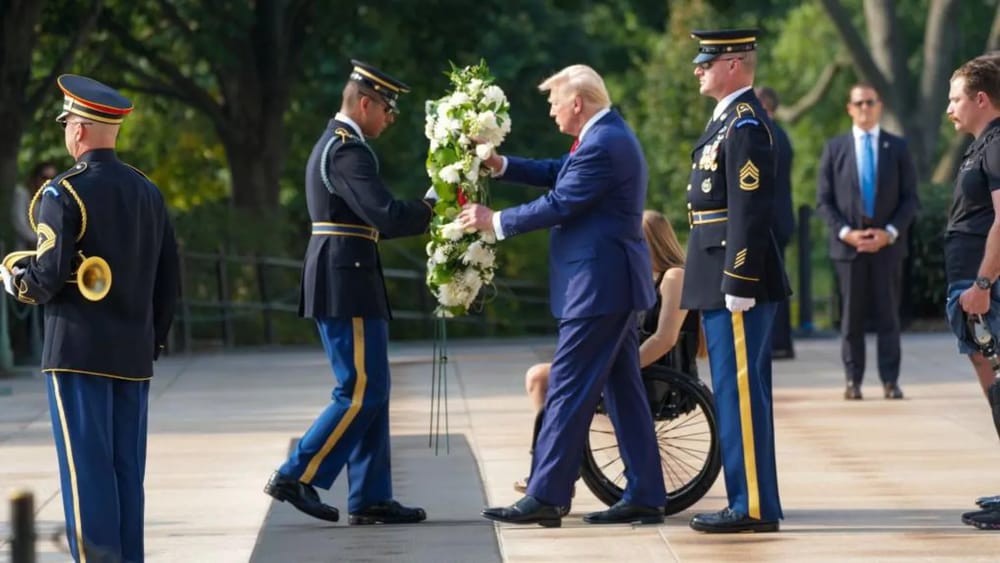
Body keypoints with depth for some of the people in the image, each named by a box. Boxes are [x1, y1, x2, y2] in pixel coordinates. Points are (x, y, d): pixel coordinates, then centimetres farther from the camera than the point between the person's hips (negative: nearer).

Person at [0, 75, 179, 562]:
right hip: (134, 356, 6)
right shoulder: (147, 192, 10)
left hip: (79, 352, -6)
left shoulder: (65, 193, -11)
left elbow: (47, 277, -17)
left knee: (85, 468, -4)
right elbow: (169, 280, 12)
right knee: (127, 469, 10)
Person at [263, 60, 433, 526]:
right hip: (347, 287, -11)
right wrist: (434, 208, -10)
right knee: (361, 393, -7)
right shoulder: (348, 151, -14)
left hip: (341, 285, 11)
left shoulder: (332, 144, 19)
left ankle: (370, 498, 11)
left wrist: (423, 214, 11)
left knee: (368, 393, 10)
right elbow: (386, 215, -24)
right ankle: (296, 476, -3)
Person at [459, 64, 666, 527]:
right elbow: (560, 174, 21)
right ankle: (644, 496, 14)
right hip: (616, 283, 11)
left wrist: (496, 221, -9)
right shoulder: (609, 135, 15)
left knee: (568, 390, -9)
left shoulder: (601, 146, -18)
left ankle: (545, 497, -9)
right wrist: (500, 165, 12)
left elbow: (558, 205, -19)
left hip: (599, 285, -11)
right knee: (622, 389, 12)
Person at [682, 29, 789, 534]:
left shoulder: (746, 124, -14)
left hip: (737, 279, -10)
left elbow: (751, 209, -20)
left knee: (739, 391, -8)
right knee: (740, 391, 12)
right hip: (722, 278, 10)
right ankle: (752, 500, 16)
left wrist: (738, 284, -22)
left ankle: (755, 507, -5)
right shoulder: (728, 119, 17)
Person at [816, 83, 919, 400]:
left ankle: (890, 380, 2)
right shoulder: (834, 148, 7)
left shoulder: (897, 148, 8)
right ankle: (853, 380, 4)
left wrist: (890, 233, -9)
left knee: (888, 315, 0)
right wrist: (845, 232, -10)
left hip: (888, 244, 0)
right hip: (848, 244, 0)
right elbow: (824, 200, 4)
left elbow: (910, 198, 5)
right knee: (851, 315, 1)